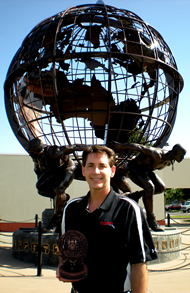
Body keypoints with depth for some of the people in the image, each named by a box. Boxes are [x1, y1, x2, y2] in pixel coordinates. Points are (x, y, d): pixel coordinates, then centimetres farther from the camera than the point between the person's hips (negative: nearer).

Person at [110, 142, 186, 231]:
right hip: (133, 168, -9)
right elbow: (139, 147, -32)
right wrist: (121, 146, -26)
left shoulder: (170, 161, -6)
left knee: (161, 188, -4)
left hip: (145, 169, 9)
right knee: (150, 188, -26)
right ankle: (151, 220, -17)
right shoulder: (157, 154, -34)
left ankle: (136, 196, 10)